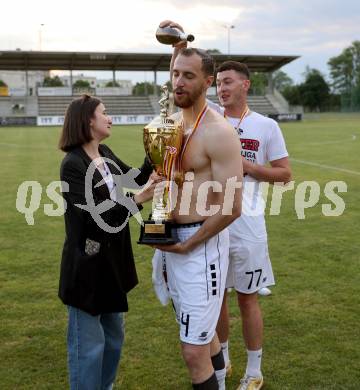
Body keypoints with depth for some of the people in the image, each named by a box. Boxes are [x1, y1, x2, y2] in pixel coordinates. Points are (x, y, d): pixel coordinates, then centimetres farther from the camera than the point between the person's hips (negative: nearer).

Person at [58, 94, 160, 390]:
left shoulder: (105, 154, 5)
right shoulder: (73, 164, -20)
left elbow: (134, 178, 21)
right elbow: (93, 216, -27)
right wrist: (138, 200, -32)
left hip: (112, 260, 9)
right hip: (87, 265, -9)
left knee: (114, 336, 22)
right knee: (89, 343, 3)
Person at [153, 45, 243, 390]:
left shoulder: (218, 132, -18)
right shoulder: (171, 122, 8)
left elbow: (231, 207, -21)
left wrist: (187, 245, -14)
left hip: (202, 243, -8)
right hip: (172, 239, 8)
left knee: (193, 351, -3)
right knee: (203, 333, 24)